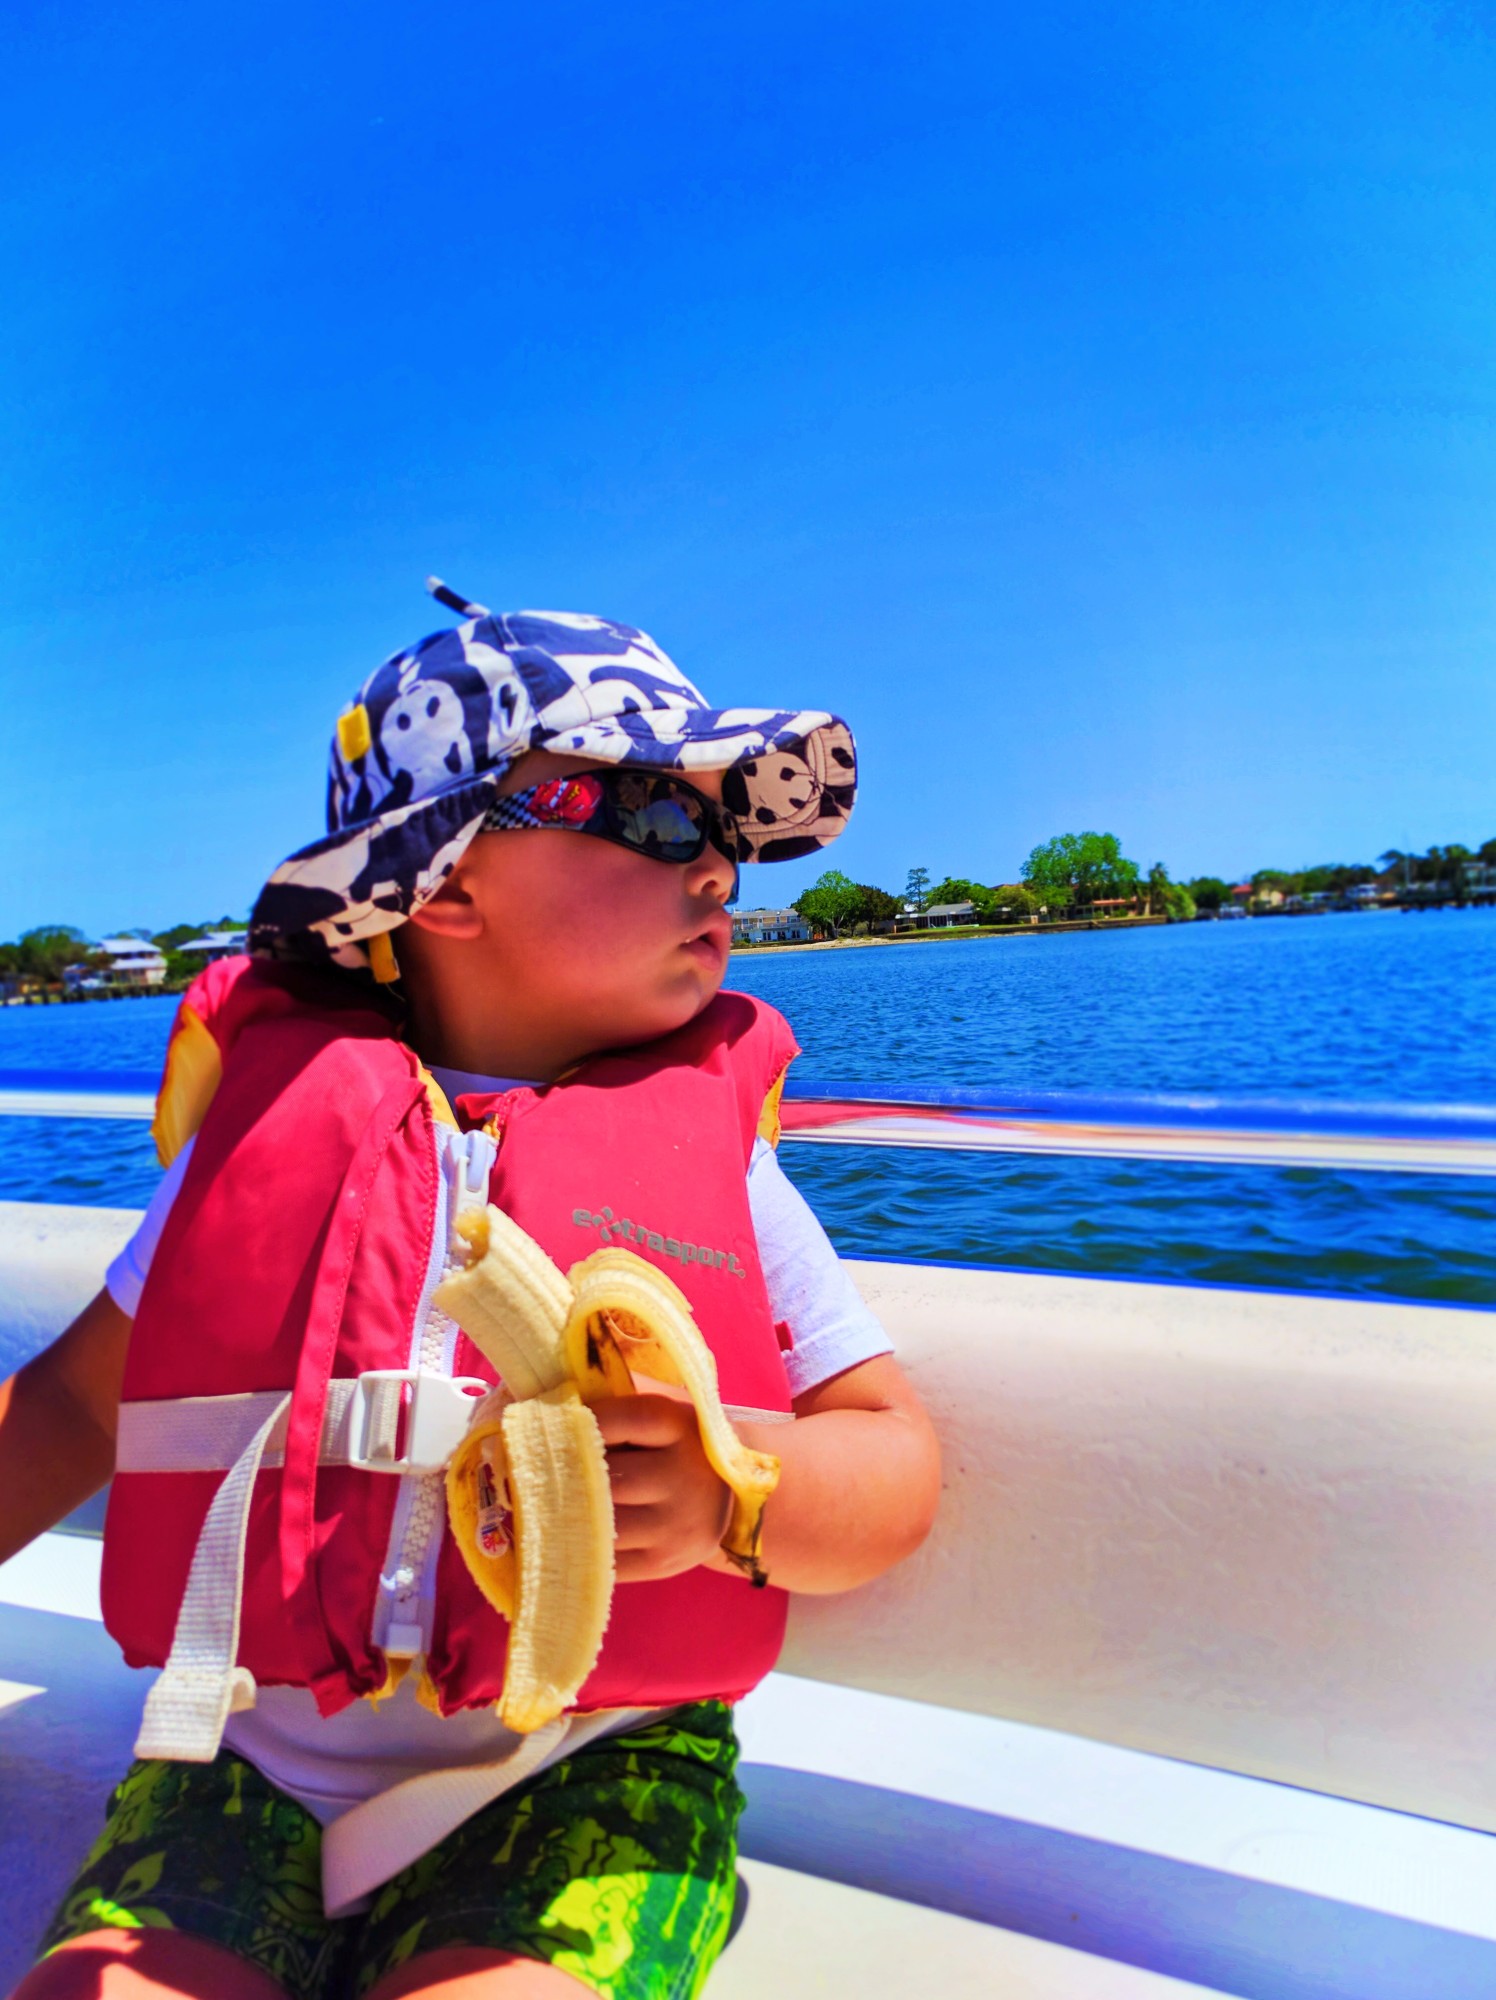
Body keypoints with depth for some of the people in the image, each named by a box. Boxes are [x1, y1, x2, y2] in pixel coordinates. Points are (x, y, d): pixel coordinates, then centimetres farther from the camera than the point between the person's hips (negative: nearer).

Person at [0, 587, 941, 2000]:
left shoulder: (708, 1145, -3)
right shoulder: (275, 1112, 0)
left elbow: (896, 1463, -4)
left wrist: (730, 1490, -23)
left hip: (583, 1785, -1)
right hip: (247, 1774, 2)